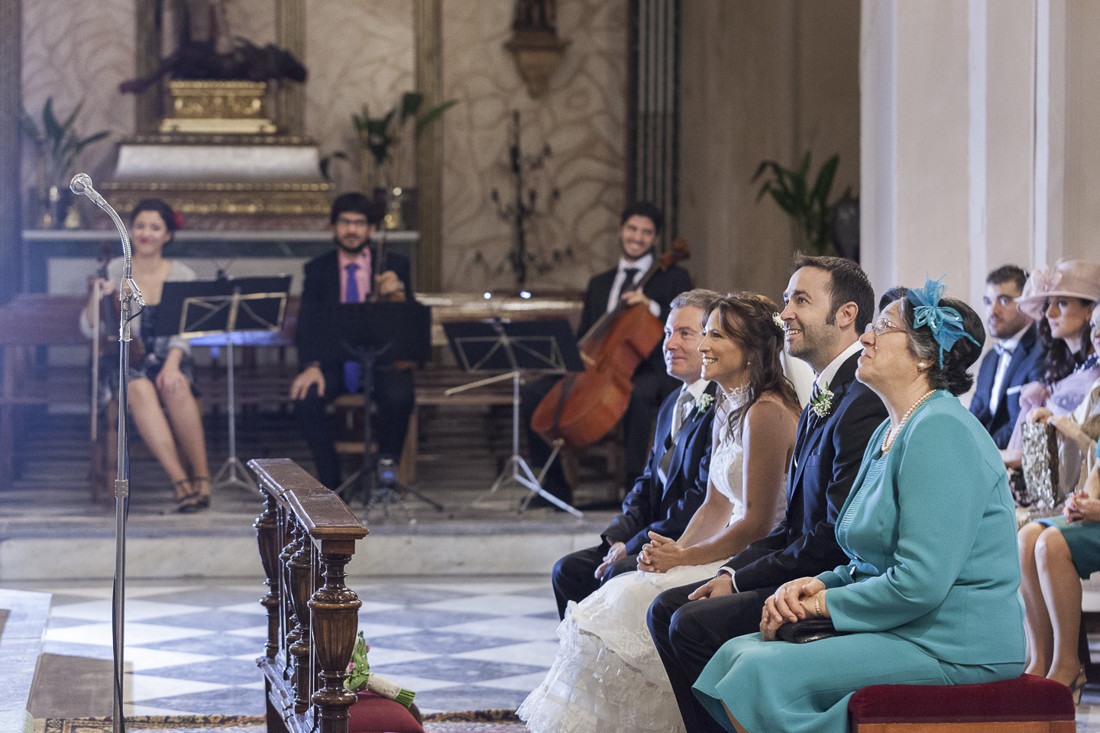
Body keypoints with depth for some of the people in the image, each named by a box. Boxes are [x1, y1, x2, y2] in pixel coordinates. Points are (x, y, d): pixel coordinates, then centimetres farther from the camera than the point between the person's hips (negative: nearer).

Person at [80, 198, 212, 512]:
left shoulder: (181, 274, 7)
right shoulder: (115, 271, 6)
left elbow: (184, 330, -1)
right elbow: (89, 328, 2)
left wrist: (172, 364, -20)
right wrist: (98, 298, -18)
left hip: (167, 358, 1)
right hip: (124, 359, 0)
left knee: (176, 387, -35)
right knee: (141, 389, -36)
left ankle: (201, 473, -28)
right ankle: (180, 480, -40)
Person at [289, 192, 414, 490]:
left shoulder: (395, 266, 5)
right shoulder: (317, 270, 8)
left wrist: (397, 294, -25)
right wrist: (311, 366, -21)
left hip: (382, 361, -1)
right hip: (333, 363, 1)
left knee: (398, 398, -33)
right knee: (305, 398, -28)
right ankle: (330, 481, -13)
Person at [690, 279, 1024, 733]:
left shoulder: (942, 433, -17)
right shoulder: (889, 433, 18)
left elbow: (919, 583, -24)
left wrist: (821, 604, -11)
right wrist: (816, 585, 3)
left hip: (953, 649, -10)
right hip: (897, 632, 10)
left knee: (763, 673, -21)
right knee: (737, 654, -2)